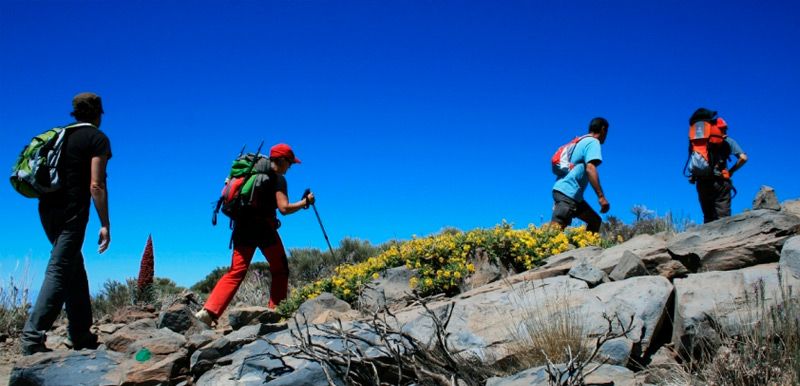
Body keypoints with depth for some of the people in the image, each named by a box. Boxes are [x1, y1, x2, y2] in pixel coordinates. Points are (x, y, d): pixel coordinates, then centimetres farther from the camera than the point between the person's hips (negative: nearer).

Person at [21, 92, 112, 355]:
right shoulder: (98, 138, -3)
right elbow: (96, 185, -11)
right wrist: (105, 225, -10)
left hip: (47, 208, 7)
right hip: (72, 212, -7)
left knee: (75, 267, 15)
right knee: (59, 271, -9)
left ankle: (81, 335, 19)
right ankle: (33, 335, -18)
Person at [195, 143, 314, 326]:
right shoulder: (278, 178, -1)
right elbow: (284, 208, -12)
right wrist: (305, 202, 1)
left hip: (242, 227, 6)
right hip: (264, 228, -6)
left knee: (235, 272, 1)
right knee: (280, 270, 11)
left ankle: (209, 310, -14)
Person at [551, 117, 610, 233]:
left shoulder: (582, 141, 24)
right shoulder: (593, 142, -4)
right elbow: (590, 168, -19)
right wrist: (601, 196, -23)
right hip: (567, 193, -10)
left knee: (595, 220, 15)